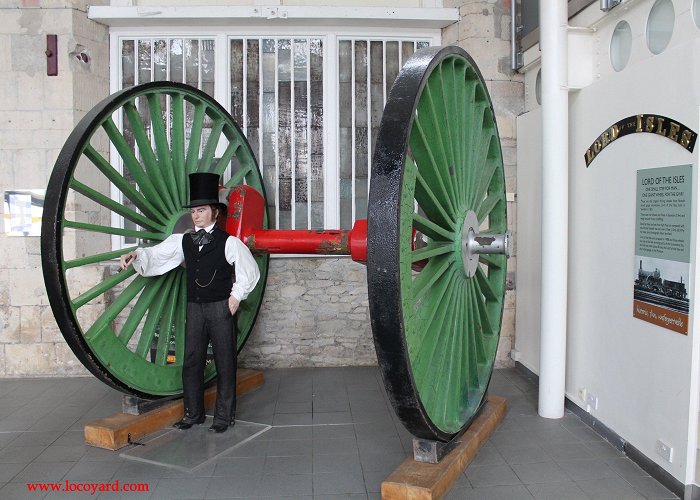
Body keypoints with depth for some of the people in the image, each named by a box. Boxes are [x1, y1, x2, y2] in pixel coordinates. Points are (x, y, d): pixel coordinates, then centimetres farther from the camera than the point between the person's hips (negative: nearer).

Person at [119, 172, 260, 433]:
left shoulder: (228, 242, -4)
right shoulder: (183, 241, 9)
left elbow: (250, 270, 0)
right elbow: (155, 255, 3)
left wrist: (237, 295, -4)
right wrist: (136, 255, -15)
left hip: (221, 307, -4)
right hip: (194, 307, 5)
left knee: (224, 361, 3)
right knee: (191, 361, 9)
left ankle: (224, 415, 14)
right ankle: (193, 413, 23)